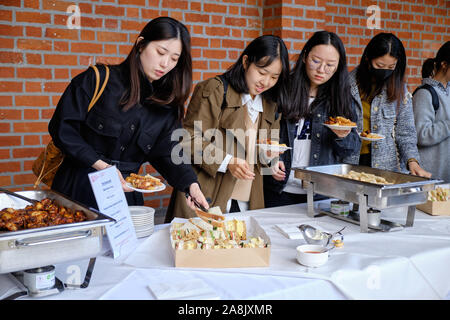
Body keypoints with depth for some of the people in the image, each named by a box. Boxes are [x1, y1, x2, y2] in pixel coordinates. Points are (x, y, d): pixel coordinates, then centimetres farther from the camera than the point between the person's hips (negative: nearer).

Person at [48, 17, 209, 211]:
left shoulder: (168, 105, 4)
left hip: (126, 192, 4)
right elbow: (62, 128, -9)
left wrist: (190, 184, -15)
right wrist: (100, 165, -19)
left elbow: (166, 153, 3)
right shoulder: (98, 80, -9)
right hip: (77, 189, -3)